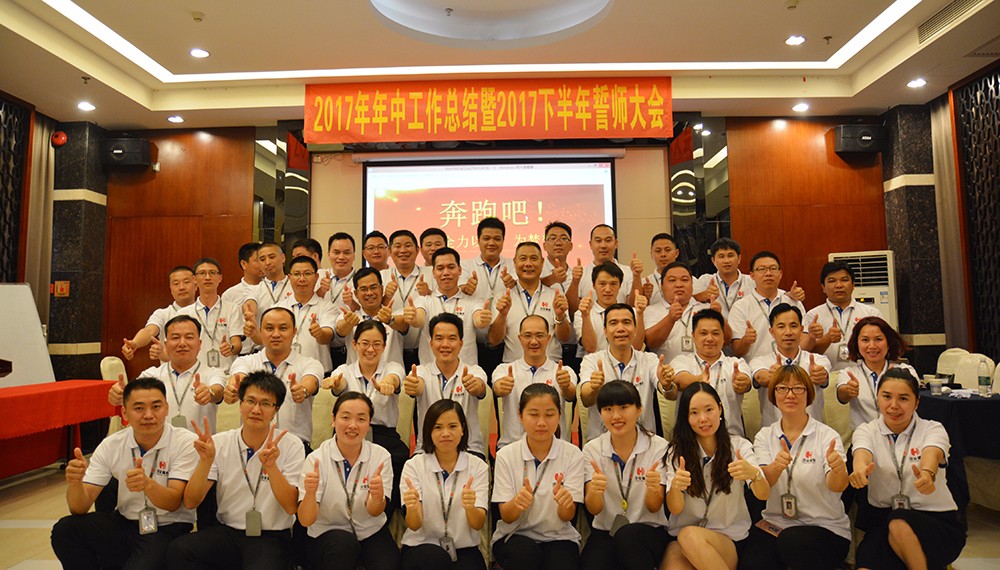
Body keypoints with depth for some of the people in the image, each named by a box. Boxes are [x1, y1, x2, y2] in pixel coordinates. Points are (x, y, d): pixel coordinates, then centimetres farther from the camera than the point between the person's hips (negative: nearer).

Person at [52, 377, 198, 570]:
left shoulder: (185, 442, -14)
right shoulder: (111, 445, -2)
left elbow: (173, 503, -19)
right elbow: (80, 508, -4)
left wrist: (147, 484, -39)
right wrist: (75, 482, -26)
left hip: (168, 528, -5)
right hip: (125, 523, 5)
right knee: (65, 530, -15)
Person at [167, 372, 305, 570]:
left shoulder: (292, 446, -5)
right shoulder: (219, 443, 2)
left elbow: (291, 507, -12)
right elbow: (191, 502, -4)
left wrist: (271, 466, -26)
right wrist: (206, 460, -20)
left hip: (272, 537, -3)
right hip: (227, 531, 3)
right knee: (178, 550, -25)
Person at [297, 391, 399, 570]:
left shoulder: (380, 456, -8)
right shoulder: (316, 459, -11)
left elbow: (374, 512, -14)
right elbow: (305, 521, -16)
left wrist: (378, 497, -37)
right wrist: (310, 493, -37)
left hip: (372, 533, 1)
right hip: (326, 535, -1)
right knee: (344, 542, -32)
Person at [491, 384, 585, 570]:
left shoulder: (572, 454, -6)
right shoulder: (506, 456, -5)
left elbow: (567, 516, -9)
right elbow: (506, 517, -7)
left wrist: (565, 502, -32)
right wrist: (517, 503, -30)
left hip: (558, 537, 0)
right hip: (516, 536, 1)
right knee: (526, 551, -30)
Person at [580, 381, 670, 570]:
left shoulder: (658, 447, -6)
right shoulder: (592, 449, -2)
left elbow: (654, 508, -6)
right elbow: (594, 510, -7)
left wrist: (653, 488, -29)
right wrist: (594, 490, -31)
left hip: (649, 531, -1)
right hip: (604, 532, 1)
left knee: (627, 536, -34)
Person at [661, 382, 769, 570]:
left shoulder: (739, 446, 4)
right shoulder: (676, 451, 3)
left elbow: (763, 495, -13)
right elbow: (675, 509, -8)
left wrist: (753, 473, -37)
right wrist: (675, 486, -33)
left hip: (728, 539, 1)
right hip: (680, 539, -1)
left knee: (690, 535, -33)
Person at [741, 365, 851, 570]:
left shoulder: (827, 436, -3)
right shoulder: (764, 436, 5)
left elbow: (837, 486, -18)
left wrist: (838, 469, -42)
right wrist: (777, 466, -35)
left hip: (825, 528, -1)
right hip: (775, 524, 1)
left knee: (791, 542, -33)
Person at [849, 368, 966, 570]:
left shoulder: (933, 429, -1)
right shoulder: (867, 431, 2)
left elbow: (931, 454, -25)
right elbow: (862, 453, -22)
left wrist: (927, 474, -50)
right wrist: (860, 468, -47)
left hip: (937, 520, -1)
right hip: (882, 519, 1)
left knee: (899, 523, -34)